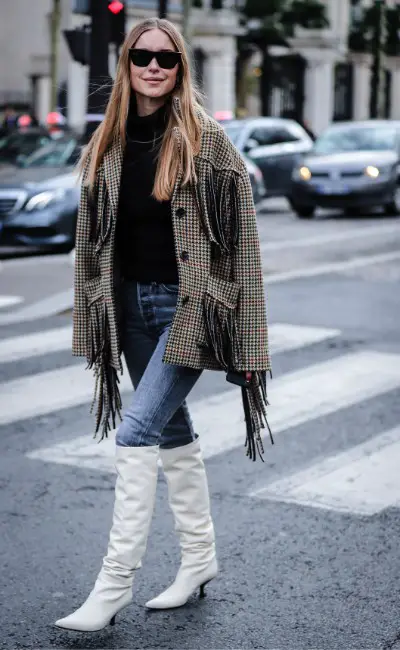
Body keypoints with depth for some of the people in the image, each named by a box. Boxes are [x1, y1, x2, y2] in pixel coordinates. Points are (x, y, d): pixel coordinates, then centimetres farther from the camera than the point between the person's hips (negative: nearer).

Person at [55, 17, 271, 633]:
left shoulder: (207, 140, -8)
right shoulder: (106, 145, 6)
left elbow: (240, 236, -9)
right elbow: (92, 238, 11)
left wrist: (246, 342, -12)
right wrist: (94, 322, 9)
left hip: (190, 305, -6)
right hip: (131, 304, 6)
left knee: (137, 432, -13)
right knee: (172, 428, 15)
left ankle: (114, 583, -5)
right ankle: (200, 558, 29)